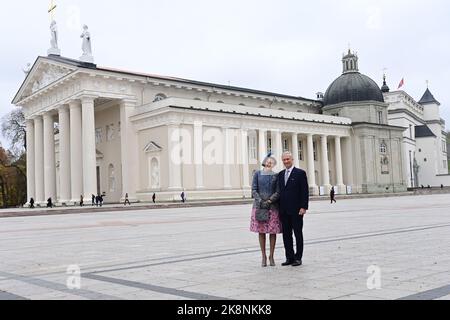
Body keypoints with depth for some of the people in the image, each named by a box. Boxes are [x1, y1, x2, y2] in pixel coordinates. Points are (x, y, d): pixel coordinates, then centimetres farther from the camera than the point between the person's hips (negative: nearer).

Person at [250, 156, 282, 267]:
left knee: (273, 231, 1)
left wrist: (269, 201, -12)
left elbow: (278, 192, 0)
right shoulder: (257, 174, 7)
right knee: (261, 231, 2)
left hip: (272, 206, 0)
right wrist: (261, 202, -10)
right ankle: (264, 256, 10)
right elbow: (254, 190, 2)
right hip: (259, 206, 0)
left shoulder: (276, 176, 5)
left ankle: (271, 256, 12)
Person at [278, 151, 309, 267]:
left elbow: (305, 191, -7)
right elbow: (279, 191, 15)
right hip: (284, 210, 6)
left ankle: (298, 258, 10)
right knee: (286, 235, 8)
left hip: (296, 210, -5)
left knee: (298, 234, 3)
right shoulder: (280, 174, 13)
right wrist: (279, 208, 9)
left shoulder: (300, 173, -3)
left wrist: (304, 207, -14)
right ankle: (289, 257, 16)